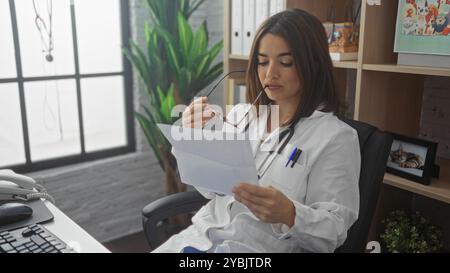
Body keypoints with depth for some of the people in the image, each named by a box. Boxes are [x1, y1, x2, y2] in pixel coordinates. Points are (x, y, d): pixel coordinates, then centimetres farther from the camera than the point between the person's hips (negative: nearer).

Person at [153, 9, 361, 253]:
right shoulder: (240, 114, 6)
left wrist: (289, 215, -28)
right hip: (205, 233, 4)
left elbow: (332, 233, -9)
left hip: (267, 248, -4)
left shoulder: (336, 137, -9)